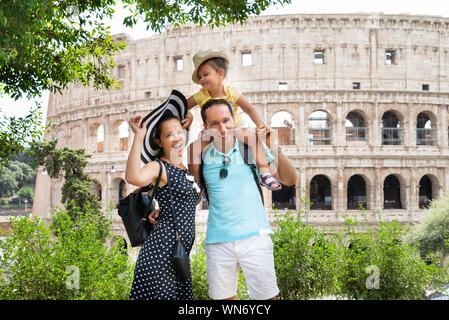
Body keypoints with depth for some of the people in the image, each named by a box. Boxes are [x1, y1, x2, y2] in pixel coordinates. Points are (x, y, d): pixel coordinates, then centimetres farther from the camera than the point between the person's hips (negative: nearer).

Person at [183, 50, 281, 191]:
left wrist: (260, 125, -27)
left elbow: (249, 108, -14)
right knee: (194, 149, -21)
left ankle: (266, 174, -23)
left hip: (235, 128, -1)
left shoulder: (231, 92, -13)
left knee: (253, 138, -27)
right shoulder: (201, 96, -9)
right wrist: (188, 115, -25)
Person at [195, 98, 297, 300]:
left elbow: (289, 180, 0)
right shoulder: (203, 155, 2)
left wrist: (273, 148, -13)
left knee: (266, 296, 1)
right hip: (218, 240, 1)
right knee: (223, 297, 10)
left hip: (254, 236, -1)